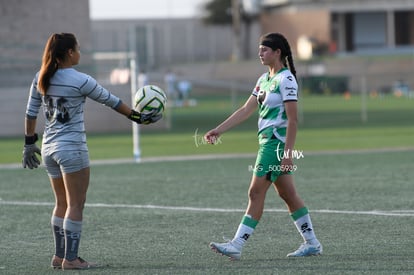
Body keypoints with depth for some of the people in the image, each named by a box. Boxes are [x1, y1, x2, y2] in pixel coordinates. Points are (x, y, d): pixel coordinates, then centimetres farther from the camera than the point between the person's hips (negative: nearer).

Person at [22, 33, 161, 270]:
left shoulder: (41, 78, 3)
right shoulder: (80, 81, -14)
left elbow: (31, 113, 9)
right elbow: (111, 101, -3)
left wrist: (30, 143, 19)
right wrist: (137, 117, 9)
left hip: (49, 147, 7)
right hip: (72, 148, -7)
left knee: (62, 203, 16)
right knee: (76, 204, -1)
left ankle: (59, 255, 18)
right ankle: (70, 259, -3)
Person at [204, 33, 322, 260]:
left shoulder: (286, 80, -13)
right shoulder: (264, 79, 15)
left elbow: (292, 120, -17)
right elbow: (246, 110, 16)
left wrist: (288, 152, -21)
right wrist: (219, 130, 10)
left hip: (277, 142, -9)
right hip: (267, 140, 9)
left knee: (256, 192, -9)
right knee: (287, 194, 10)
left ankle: (236, 245, -9)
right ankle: (311, 243, 15)